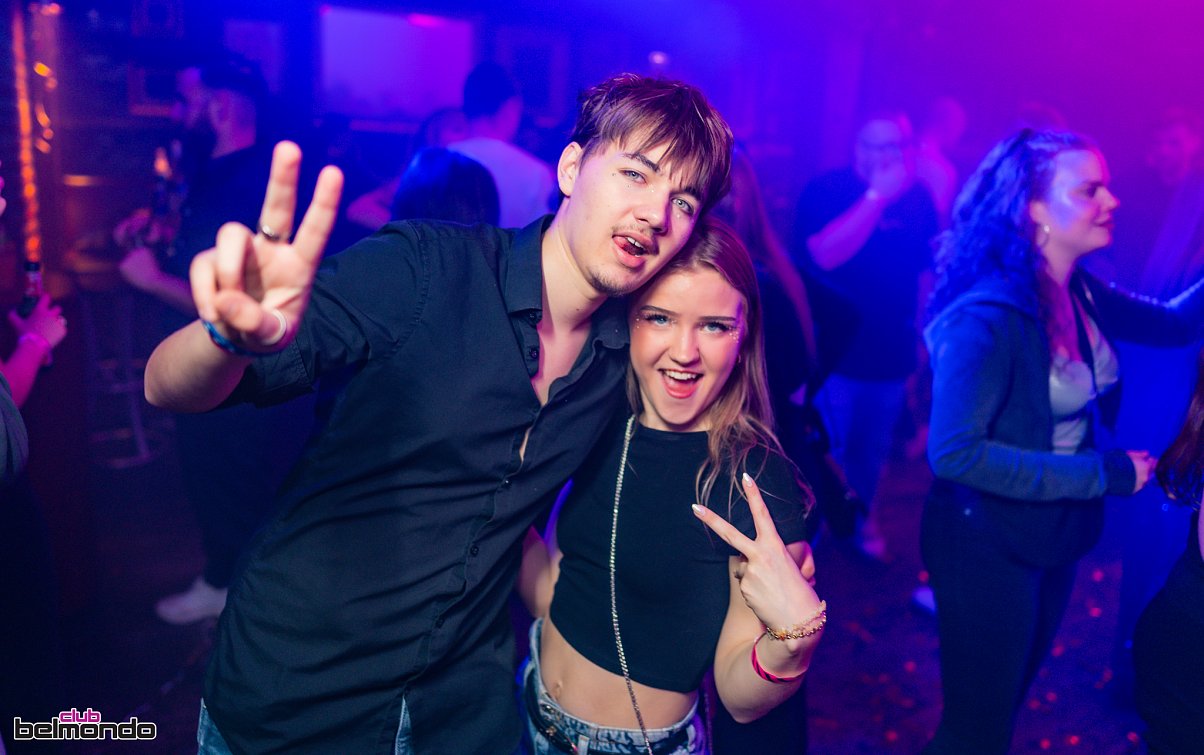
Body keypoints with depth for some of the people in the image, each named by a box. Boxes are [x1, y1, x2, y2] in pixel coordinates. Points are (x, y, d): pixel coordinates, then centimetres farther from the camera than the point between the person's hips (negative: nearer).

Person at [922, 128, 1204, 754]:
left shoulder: (1082, 295, -2)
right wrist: (1102, 473, -25)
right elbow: (954, 452, -31)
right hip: (987, 546, -8)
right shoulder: (988, 317, -27)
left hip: (1055, 539, 8)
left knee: (1011, 695, 27)